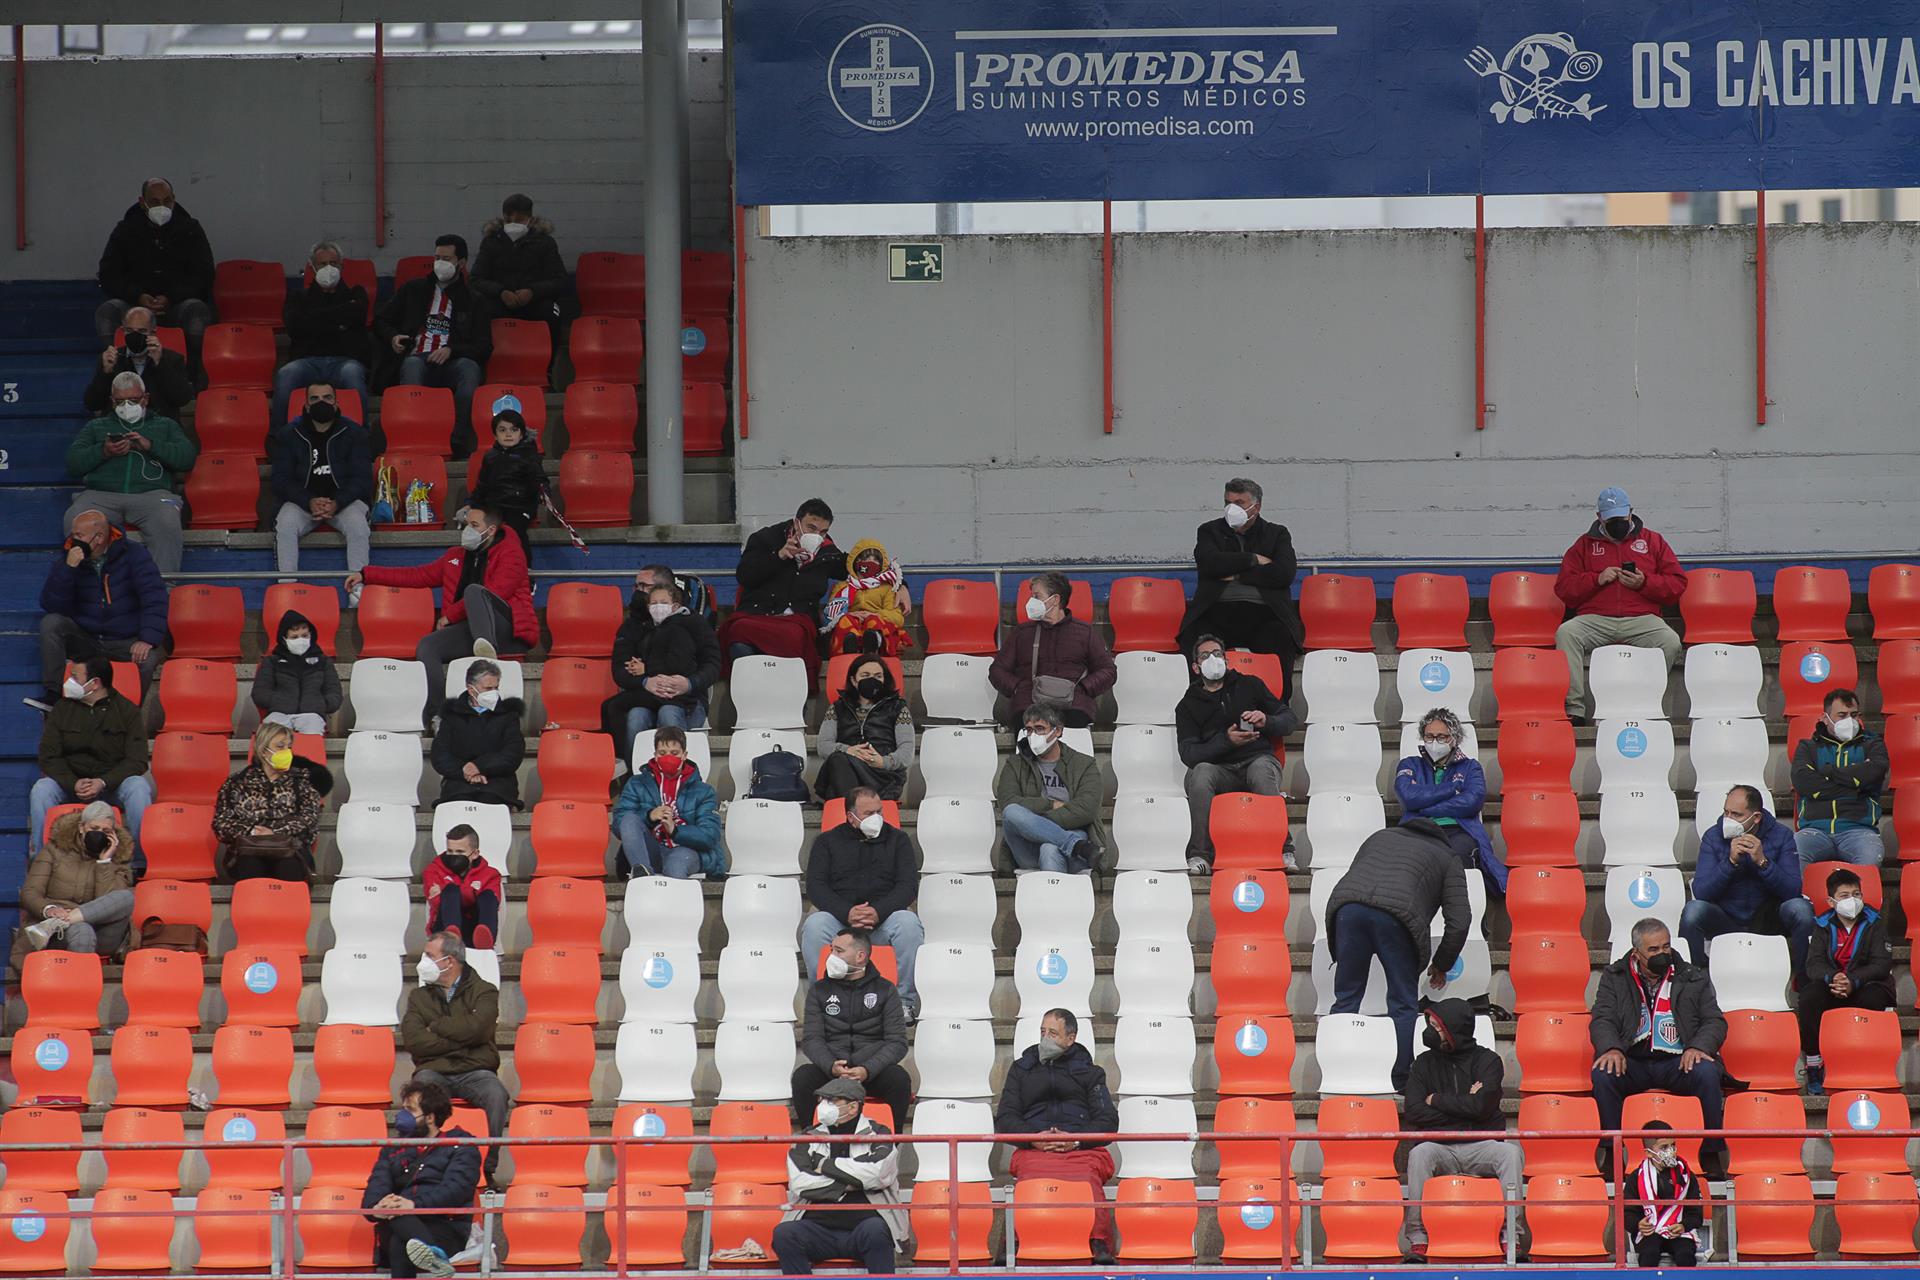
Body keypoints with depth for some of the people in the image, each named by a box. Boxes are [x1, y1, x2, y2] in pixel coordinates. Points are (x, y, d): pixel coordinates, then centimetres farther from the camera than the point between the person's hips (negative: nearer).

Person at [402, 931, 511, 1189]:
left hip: (475, 1071, -1)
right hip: (434, 1070, 1)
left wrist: (436, 1027, 0)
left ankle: (487, 1167, -27)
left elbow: (476, 1028, -12)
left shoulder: (483, 992, 9)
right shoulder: (419, 997, 17)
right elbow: (412, 1040, -1)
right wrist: (460, 1039, -5)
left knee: (496, 1095, -34)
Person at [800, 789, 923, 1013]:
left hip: (884, 918, 0)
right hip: (838, 917, 0)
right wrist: (846, 913, -18)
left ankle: (905, 1001, -21)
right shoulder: (827, 841, 13)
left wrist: (878, 912, -17)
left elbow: (909, 885, 3)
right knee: (814, 926, -33)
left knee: (909, 923, -33)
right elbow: (815, 886, 1)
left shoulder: (897, 839, 14)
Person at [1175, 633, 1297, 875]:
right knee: (1201, 772, -35)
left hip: (1259, 759, 0)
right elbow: (1188, 753, 4)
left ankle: (1284, 850, -42)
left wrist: (1266, 721, -5)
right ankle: (1200, 856, -40)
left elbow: (1289, 719, 18)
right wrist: (1226, 741, -10)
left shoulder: (1250, 685, 20)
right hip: (1221, 770, 0)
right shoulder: (1188, 706, 18)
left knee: (1261, 769, -38)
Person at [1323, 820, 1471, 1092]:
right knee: (1404, 1005, 8)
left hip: (1347, 905, 3)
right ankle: (1402, 1082, 7)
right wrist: (1440, 965, 30)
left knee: (1346, 998, 12)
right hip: (1397, 913, -3)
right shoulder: (1447, 860, 26)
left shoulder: (1380, 837, 38)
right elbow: (1459, 921, 17)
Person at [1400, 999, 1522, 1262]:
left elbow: (1482, 1106, -13)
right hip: (1440, 1147, 1)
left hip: (1481, 1146, -1)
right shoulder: (1425, 1063, 10)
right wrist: (1463, 1107, -6)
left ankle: (1511, 1238, -31)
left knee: (1511, 1152, -31)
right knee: (1419, 1153, -33)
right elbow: (1413, 1113, -3)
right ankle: (1417, 1239, -33)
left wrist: (1437, 1100, -3)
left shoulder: (1487, 1061, 3)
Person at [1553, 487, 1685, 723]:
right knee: (1565, 633, -31)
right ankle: (1574, 708, -34)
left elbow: (1677, 585, 11)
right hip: (1595, 620, 1)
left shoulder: (1652, 541, 18)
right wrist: (1597, 579, -4)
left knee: (1670, 642, -32)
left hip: (1641, 620, -1)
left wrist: (1644, 583, -6)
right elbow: (1564, 588, 12)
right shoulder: (1585, 544, 20)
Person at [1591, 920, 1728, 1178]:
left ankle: (1713, 1151, -20)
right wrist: (1611, 1049, -19)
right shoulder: (1614, 978, 12)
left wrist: (1698, 1047, -15)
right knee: (1603, 1074, -32)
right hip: (1632, 1063, 0)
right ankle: (1611, 1152, -20)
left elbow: (1715, 1022, 7)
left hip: (1678, 1061, 0)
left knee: (1707, 1074, -33)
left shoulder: (1694, 979, 12)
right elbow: (1602, 1020, 3)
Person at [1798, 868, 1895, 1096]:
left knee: (1873, 997, -36)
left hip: (1864, 985, -1)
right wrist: (1832, 978, -30)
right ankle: (1813, 1065, -24)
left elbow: (1882, 964, -9)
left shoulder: (1874, 922, 1)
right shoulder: (1823, 925, 5)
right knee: (1810, 995, -31)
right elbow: (1814, 963, -7)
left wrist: (1853, 981, -26)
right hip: (1831, 989, 1)